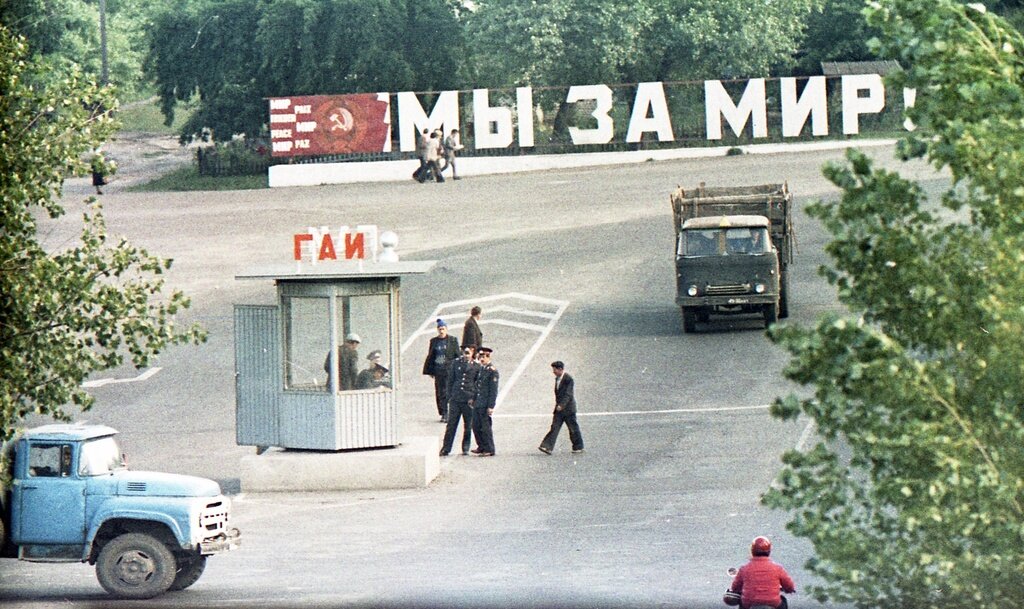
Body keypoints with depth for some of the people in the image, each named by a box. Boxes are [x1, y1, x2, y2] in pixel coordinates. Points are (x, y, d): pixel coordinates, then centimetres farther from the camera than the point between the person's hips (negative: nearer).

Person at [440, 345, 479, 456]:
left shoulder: (476, 366, 2)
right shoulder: (456, 363, 7)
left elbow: (478, 384, 5)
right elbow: (450, 380, 11)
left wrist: (473, 398, -3)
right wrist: (450, 396, 5)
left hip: (469, 400, -1)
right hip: (455, 399, 1)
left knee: (468, 426, 6)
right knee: (451, 424, 0)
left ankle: (465, 448, 17)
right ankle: (446, 449, 4)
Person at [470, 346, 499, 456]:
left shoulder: (492, 371, -12)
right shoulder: (480, 369, 12)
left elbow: (493, 390, -14)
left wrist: (491, 406, -16)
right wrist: (473, 399, 15)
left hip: (485, 404, -8)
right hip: (477, 403, 8)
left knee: (485, 427, -2)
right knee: (476, 426, 12)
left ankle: (489, 450, 6)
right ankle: (482, 447, 26)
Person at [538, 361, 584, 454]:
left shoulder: (568, 379, -16)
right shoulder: (557, 379, 10)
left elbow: (568, 394, -21)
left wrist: (561, 405, -27)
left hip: (568, 408, -7)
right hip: (559, 408, 7)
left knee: (573, 428, 3)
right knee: (554, 427, -3)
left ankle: (578, 447, 17)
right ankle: (547, 447, -10)